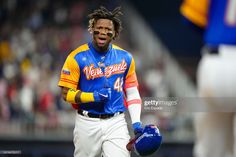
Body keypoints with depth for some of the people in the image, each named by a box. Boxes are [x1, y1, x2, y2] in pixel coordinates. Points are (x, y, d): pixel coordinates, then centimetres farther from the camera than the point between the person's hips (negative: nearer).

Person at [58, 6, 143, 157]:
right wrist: (93, 96, -19)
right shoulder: (77, 58, -5)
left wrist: (136, 122, -1)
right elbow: (66, 93, -5)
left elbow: (132, 92, 11)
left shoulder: (125, 58, 5)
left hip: (116, 123, 1)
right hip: (87, 124, -1)